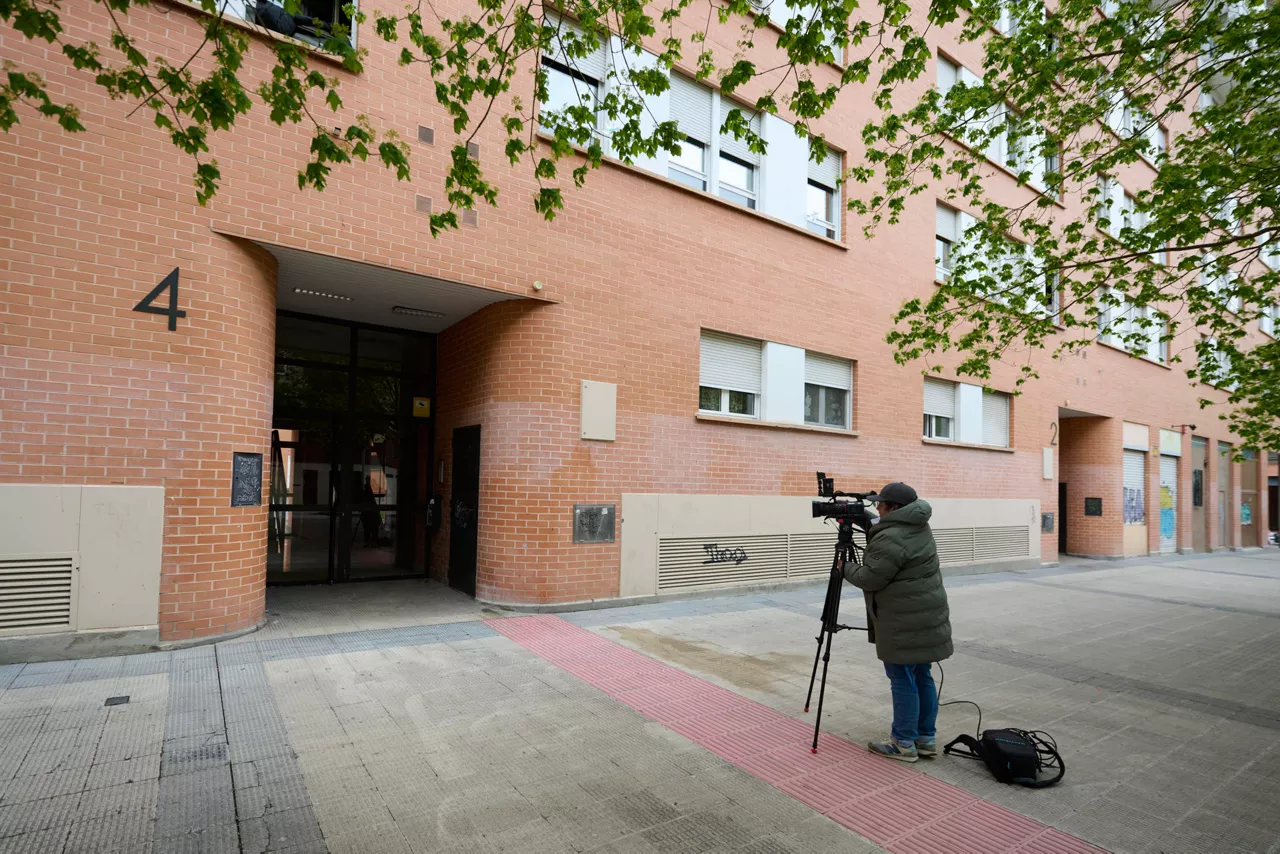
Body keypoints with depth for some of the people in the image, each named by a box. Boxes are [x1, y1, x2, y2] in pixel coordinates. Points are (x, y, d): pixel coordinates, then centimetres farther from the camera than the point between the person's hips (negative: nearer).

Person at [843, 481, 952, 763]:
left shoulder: (892, 539, -22)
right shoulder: (917, 527, 9)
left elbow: (869, 578, -16)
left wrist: (844, 567, 1)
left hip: (905, 623, -10)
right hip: (925, 617, 10)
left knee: (903, 680, 0)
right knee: (922, 677, 15)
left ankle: (903, 744, 10)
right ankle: (926, 738, 24)